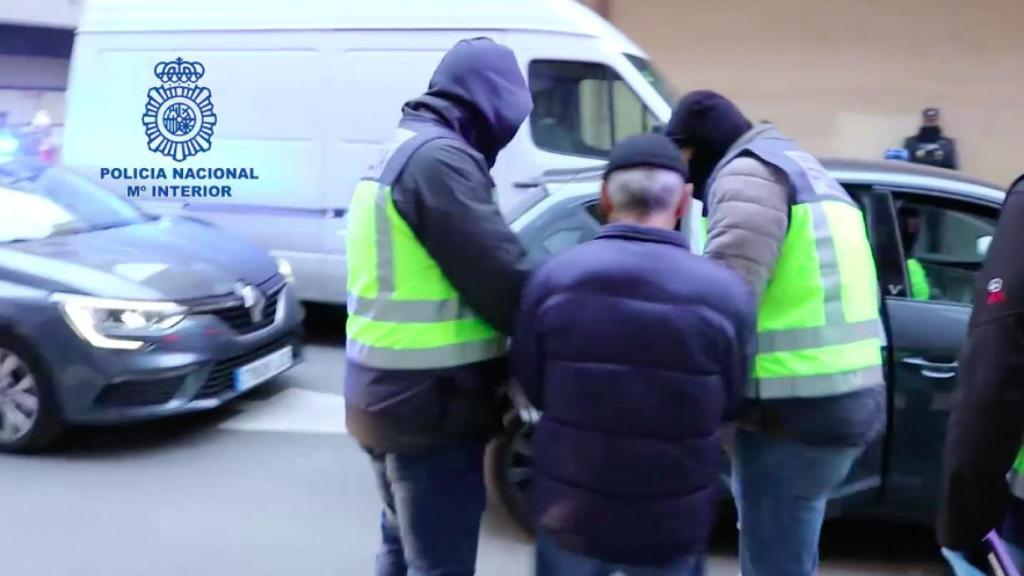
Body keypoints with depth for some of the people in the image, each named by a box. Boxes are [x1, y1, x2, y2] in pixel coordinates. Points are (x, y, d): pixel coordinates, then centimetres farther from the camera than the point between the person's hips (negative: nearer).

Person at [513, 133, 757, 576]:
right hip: (674, 523, 0)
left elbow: (531, 387, 1)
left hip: (571, 515, 1)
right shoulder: (726, 292, -15)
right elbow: (729, 404, 0)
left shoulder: (553, 278, -13)